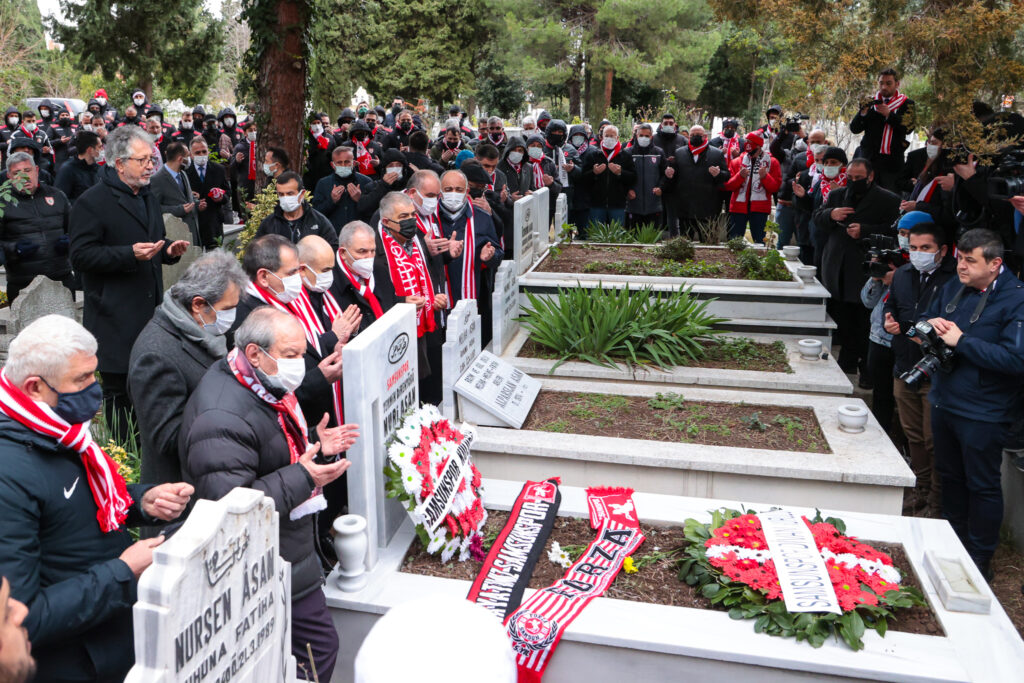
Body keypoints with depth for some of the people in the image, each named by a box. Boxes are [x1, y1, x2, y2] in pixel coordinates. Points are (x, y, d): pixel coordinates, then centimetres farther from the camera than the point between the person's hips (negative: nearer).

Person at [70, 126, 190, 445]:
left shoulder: (149, 198, 18)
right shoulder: (92, 202, -9)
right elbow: (81, 255, -14)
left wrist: (169, 250, 6)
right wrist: (130, 254, -25)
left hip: (150, 310, 8)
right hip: (116, 319, -7)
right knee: (119, 390, 0)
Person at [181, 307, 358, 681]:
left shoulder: (270, 389, 7)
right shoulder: (221, 418, -26)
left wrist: (316, 444, 5)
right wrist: (302, 478, -30)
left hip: (295, 559, 10)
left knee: (321, 644, 20)